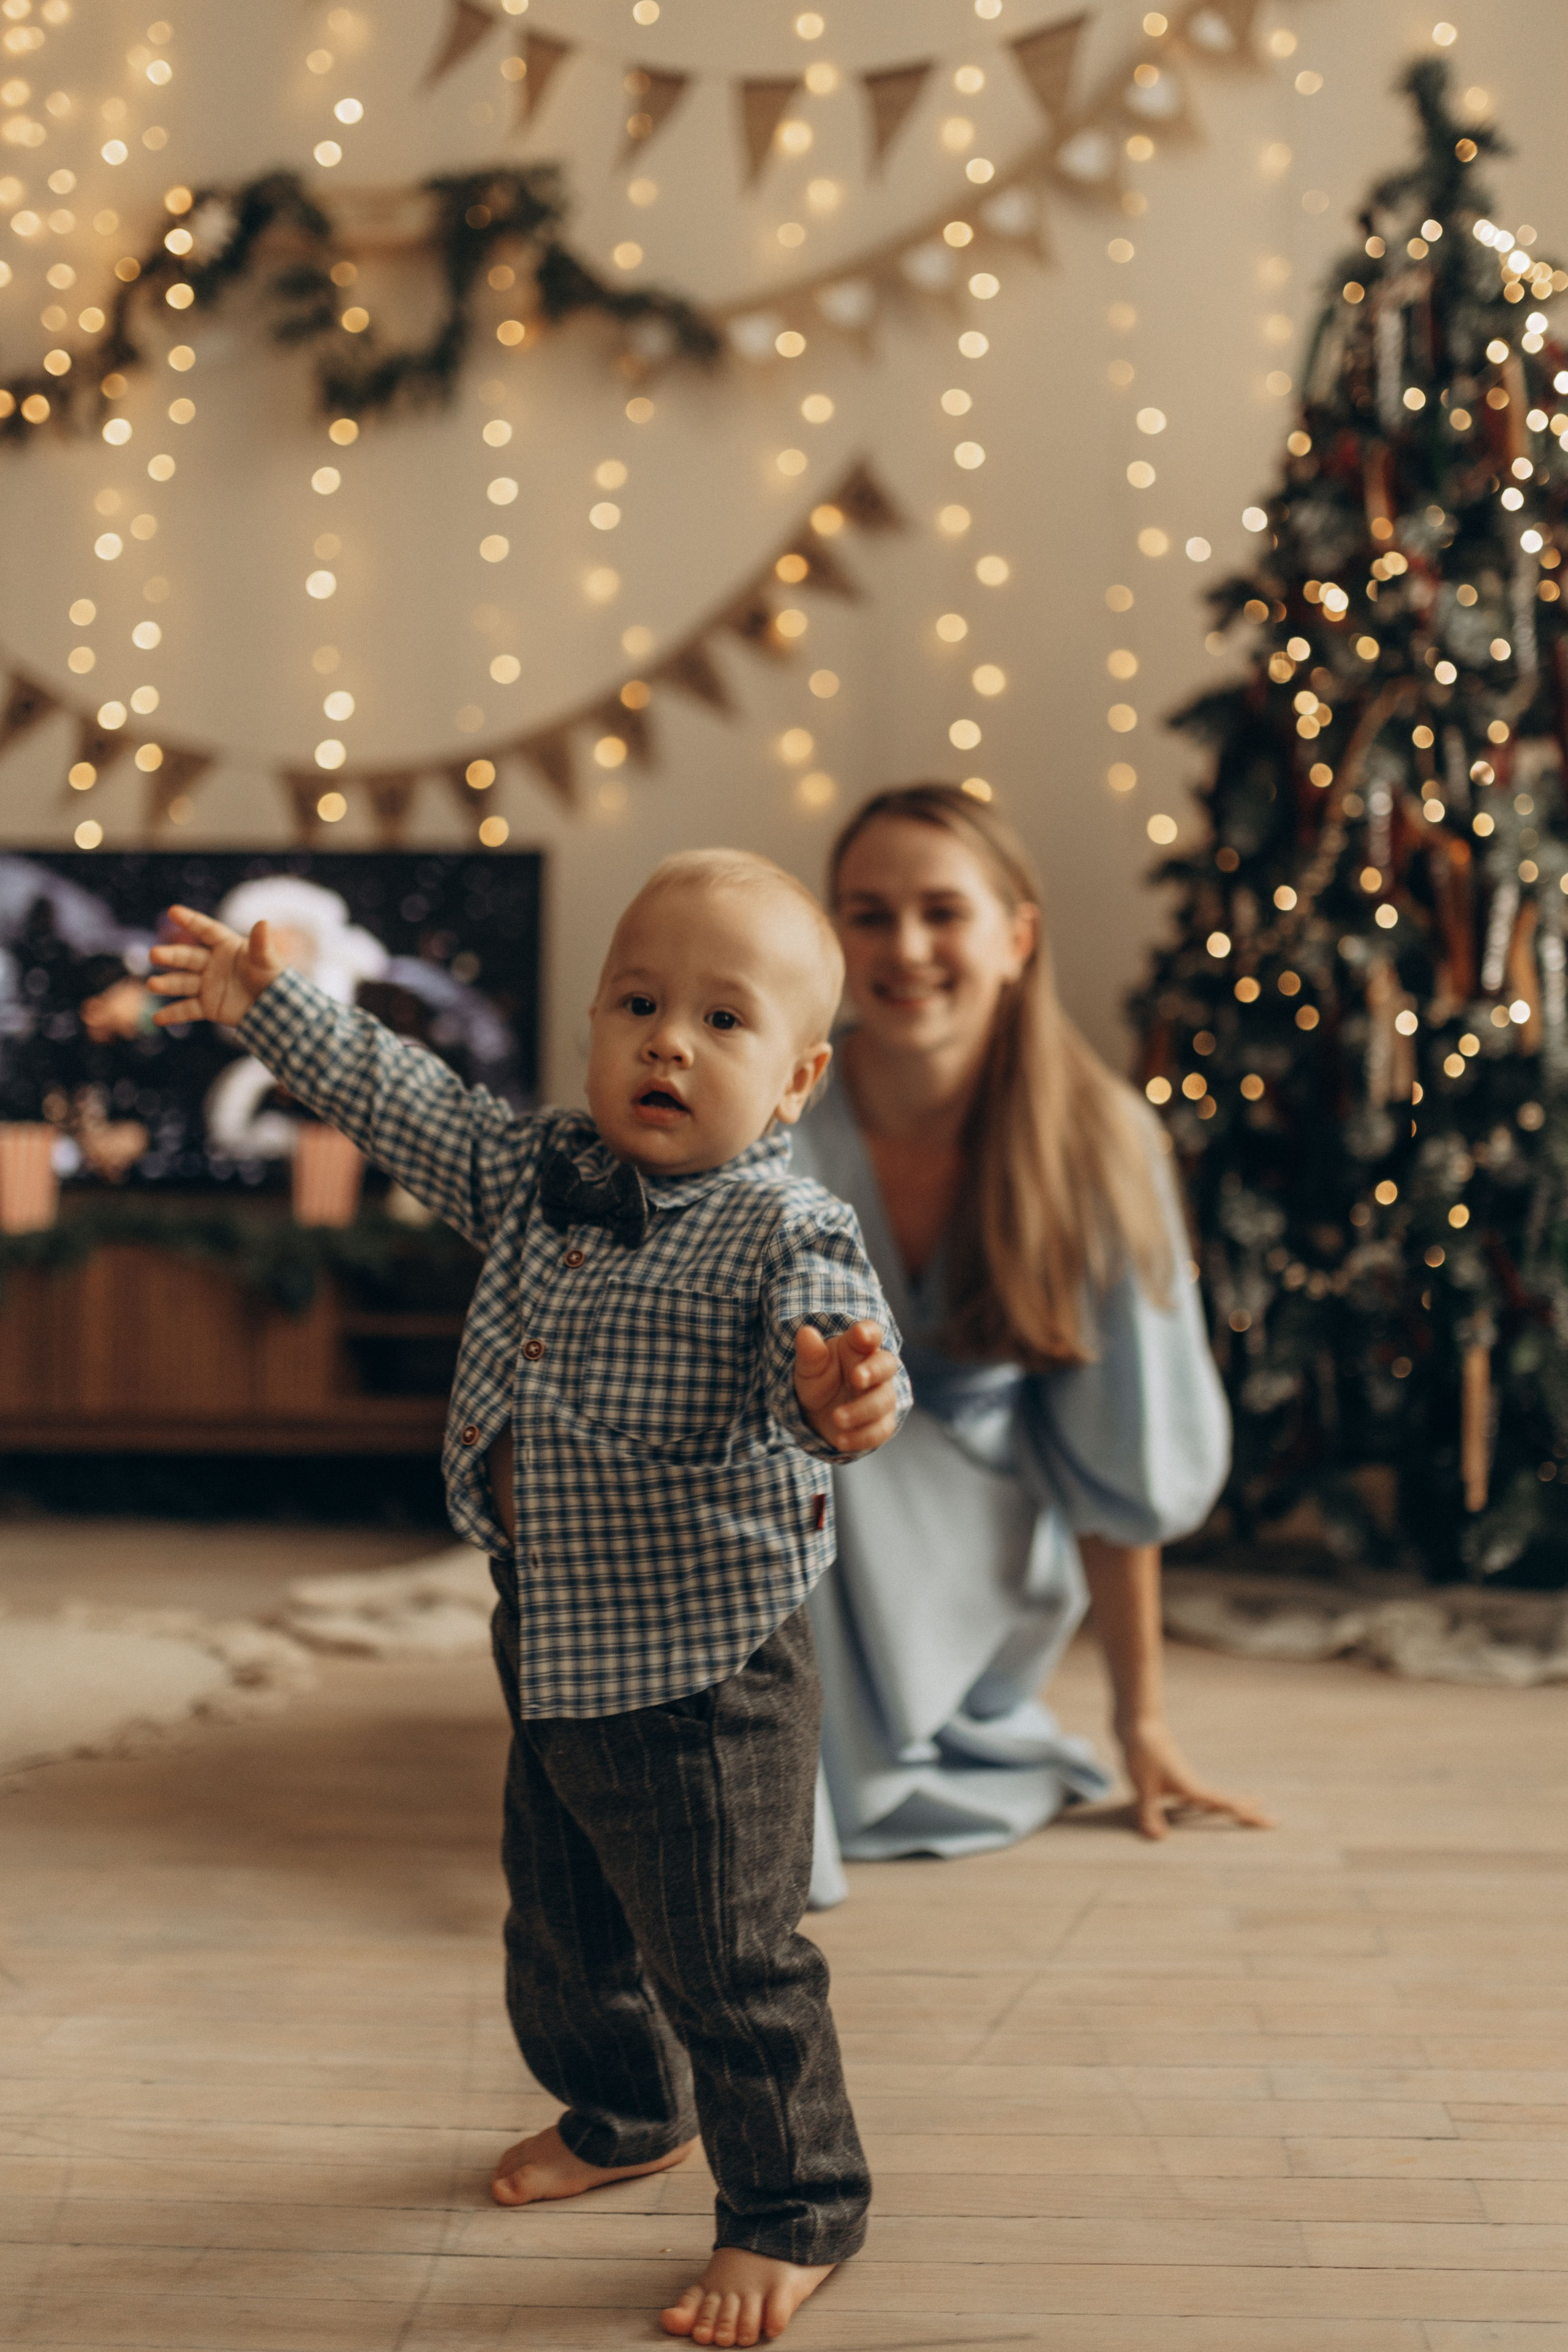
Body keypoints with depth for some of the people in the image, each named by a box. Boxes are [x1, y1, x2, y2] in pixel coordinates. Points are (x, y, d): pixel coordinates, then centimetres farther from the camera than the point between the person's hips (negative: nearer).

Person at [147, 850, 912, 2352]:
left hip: (703, 1679, -8)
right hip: (551, 1656, 8)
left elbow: (831, 1346, -37)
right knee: (559, 1927, 25)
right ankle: (622, 2115, 51)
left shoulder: (784, 1232, -20)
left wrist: (845, 1397, -60)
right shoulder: (537, 1175, 1)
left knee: (726, 1962, 2)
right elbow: (406, 1105, 14)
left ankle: (792, 2213, 23)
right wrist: (273, 1008, 17)